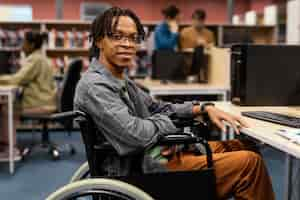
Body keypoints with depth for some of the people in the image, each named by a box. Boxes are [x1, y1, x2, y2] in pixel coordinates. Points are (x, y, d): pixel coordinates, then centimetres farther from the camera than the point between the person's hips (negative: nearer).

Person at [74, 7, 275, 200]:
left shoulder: (122, 80, 13)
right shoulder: (94, 85, -19)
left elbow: (158, 108, 18)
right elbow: (137, 134, -27)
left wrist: (204, 108, 4)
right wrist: (164, 123, -6)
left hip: (155, 153, 10)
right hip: (148, 168, -10)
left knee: (242, 147, 16)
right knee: (249, 162, -12)